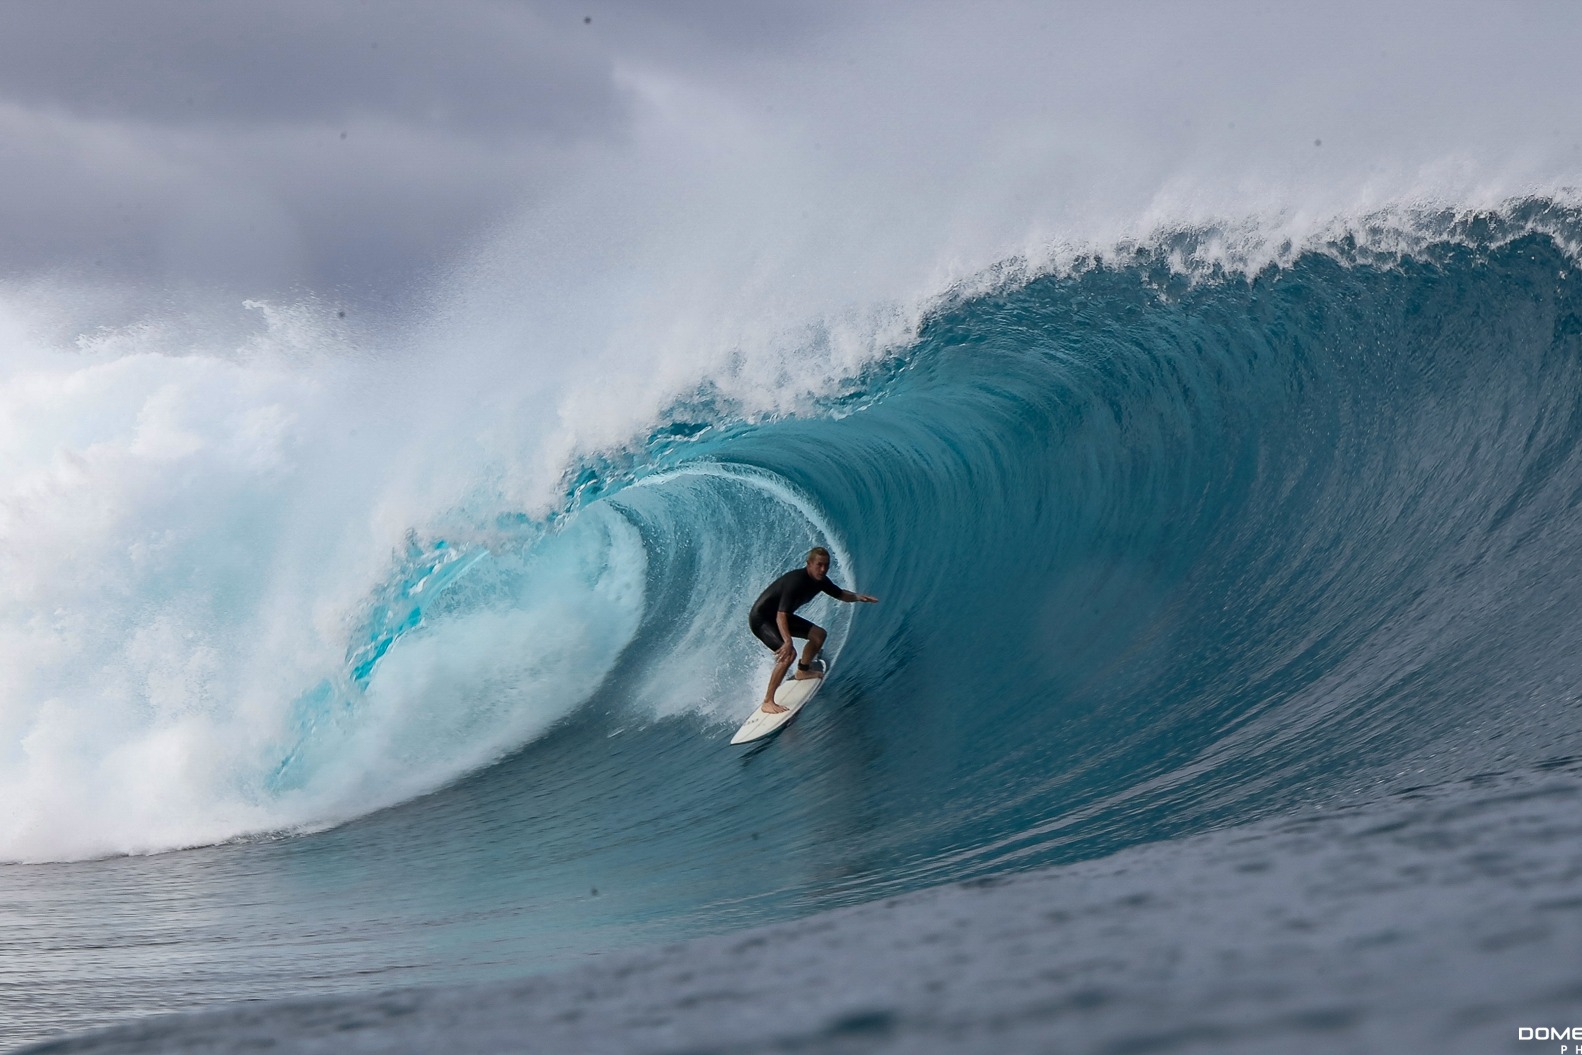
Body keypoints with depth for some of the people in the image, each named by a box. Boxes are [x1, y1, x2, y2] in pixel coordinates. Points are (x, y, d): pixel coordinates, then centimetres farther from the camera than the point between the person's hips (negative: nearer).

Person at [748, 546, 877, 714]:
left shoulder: (820, 580, -6)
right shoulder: (796, 581, -33)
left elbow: (840, 594, 13)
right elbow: (781, 616, -40)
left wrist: (856, 597, -9)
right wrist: (787, 641, -53)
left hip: (779, 615, 9)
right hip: (760, 618, -9)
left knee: (818, 634, 14)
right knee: (788, 653, -28)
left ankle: (802, 671, 38)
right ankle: (768, 702, -23)